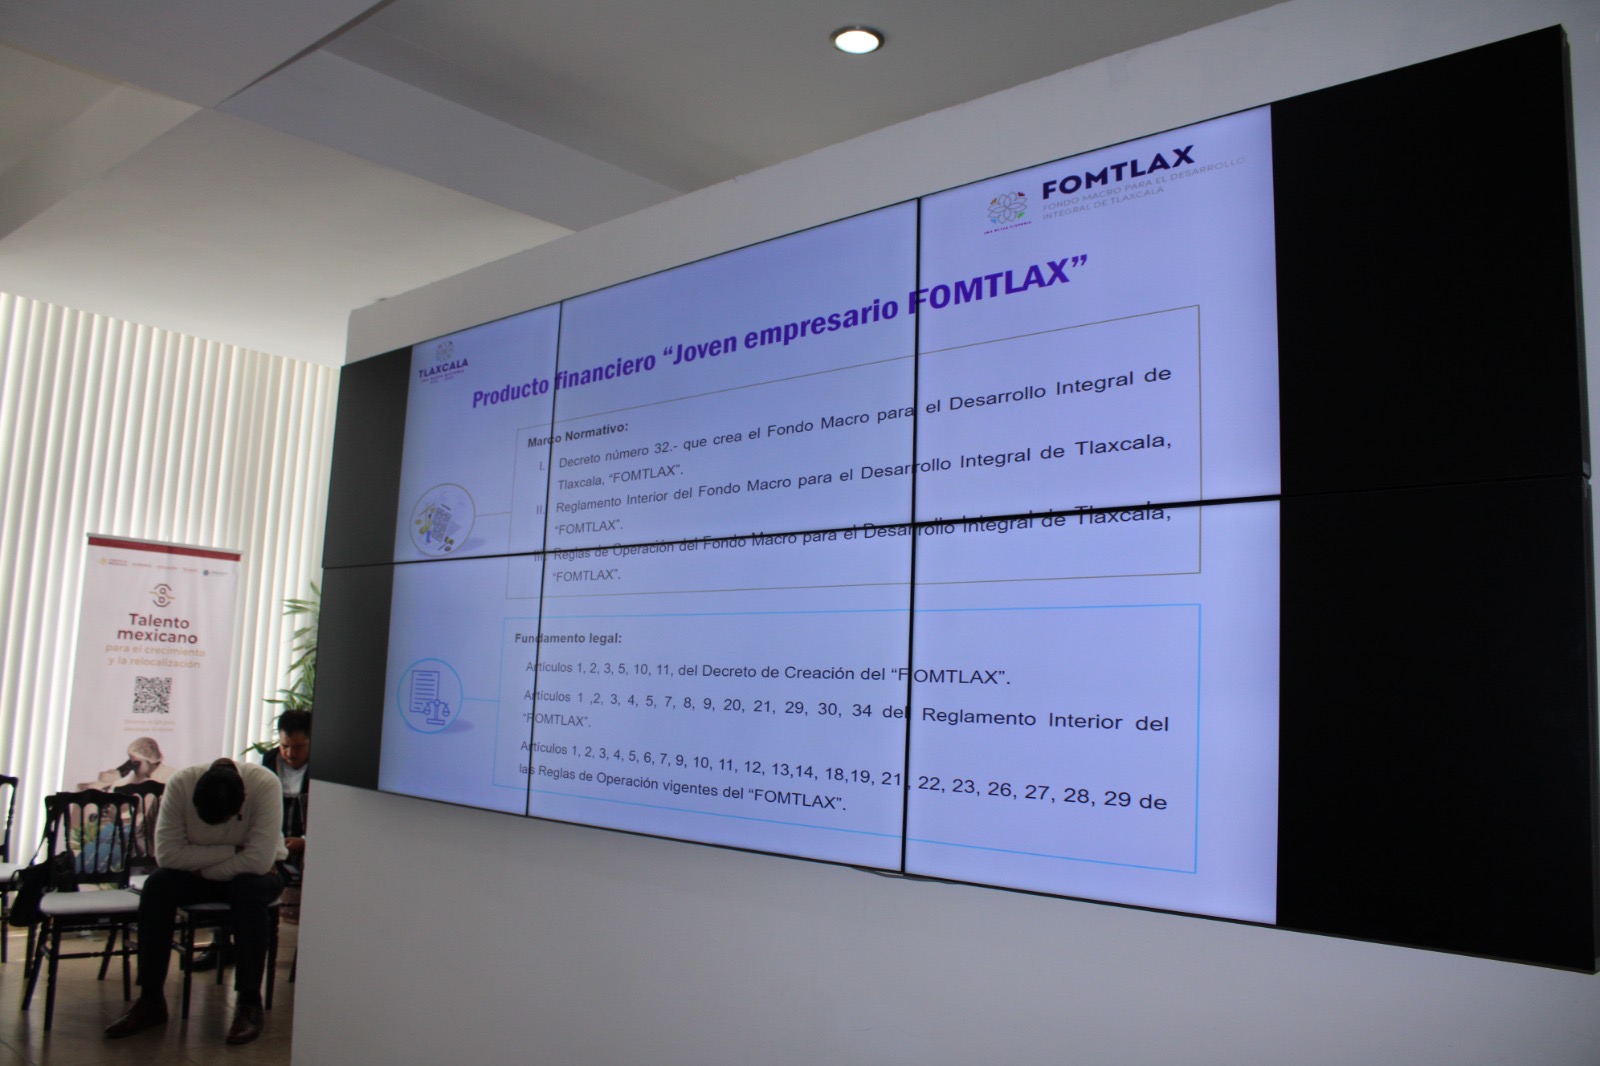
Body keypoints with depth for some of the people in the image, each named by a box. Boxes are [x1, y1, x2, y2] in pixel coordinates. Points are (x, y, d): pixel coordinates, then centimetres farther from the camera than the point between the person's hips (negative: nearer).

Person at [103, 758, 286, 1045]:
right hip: (200, 873, 3)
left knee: (249, 890, -35)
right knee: (156, 886, -25)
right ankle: (150, 1000, -13)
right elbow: (167, 853, -25)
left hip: (254, 872, -3)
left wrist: (205, 869, -22)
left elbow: (258, 861, -33)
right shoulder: (181, 783, -24)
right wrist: (232, 850, -27)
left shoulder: (265, 784, -31)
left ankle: (249, 1005, -25)